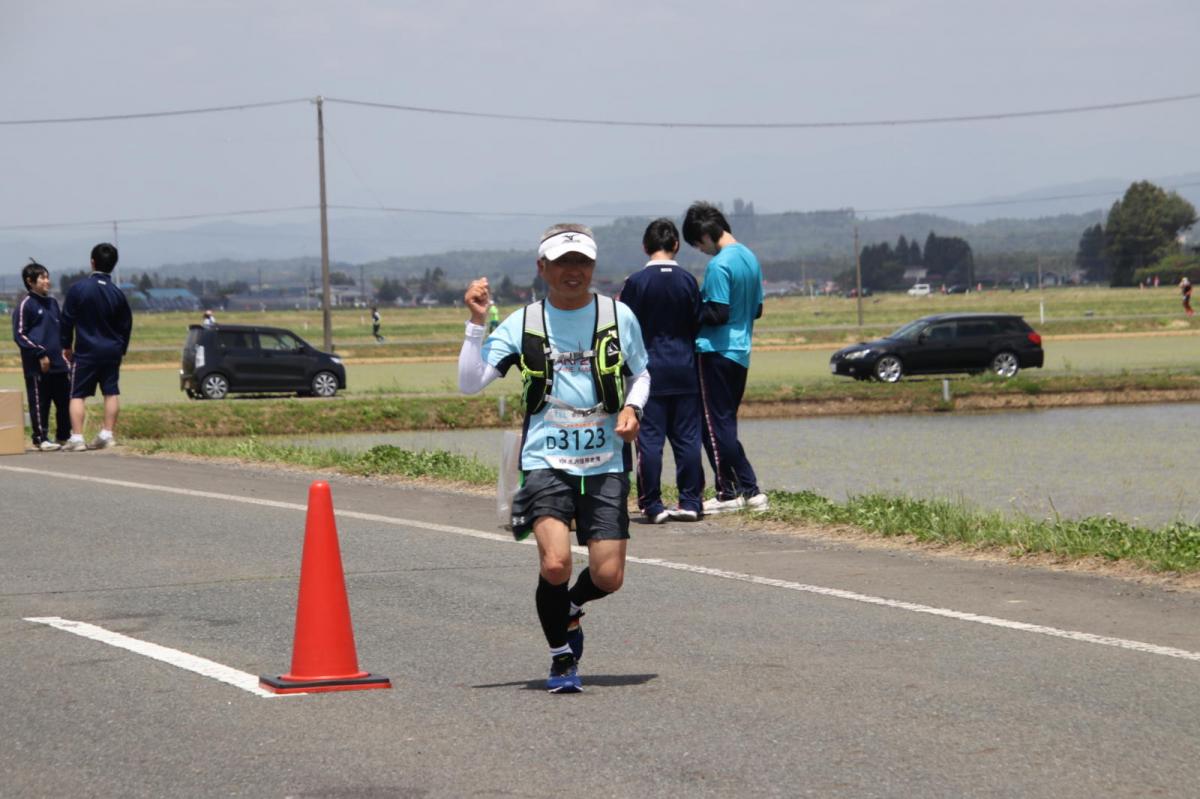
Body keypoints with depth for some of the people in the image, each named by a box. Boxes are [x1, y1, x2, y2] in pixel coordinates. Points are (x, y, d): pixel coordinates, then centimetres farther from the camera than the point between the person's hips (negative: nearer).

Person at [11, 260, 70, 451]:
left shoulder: (52, 303, 15)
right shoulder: (25, 305, -5)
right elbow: (19, 335, -8)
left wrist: (64, 349, 10)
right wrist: (40, 354, -15)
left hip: (58, 363, 7)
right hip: (37, 365, -7)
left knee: (65, 401, 7)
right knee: (39, 402, -2)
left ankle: (64, 436, 18)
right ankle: (41, 438, 5)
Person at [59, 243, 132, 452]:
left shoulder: (77, 289, -8)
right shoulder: (118, 294, -1)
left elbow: (67, 320, -2)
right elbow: (126, 325, 7)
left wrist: (67, 346, 10)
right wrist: (121, 349, 19)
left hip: (85, 351, -2)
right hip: (112, 351, 3)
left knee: (77, 395, 1)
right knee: (111, 392, 10)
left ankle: (77, 438, -6)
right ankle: (107, 434, 7)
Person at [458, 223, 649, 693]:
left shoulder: (618, 316, 3)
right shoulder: (523, 324, 0)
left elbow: (640, 374, 19)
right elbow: (470, 383, -5)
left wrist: (632, 408, -1)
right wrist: (477, 323, -14)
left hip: (605, 464, 2)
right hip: (546, 460, -2)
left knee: (608, 576, -4)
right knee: (555, 563, -20)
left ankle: (569, 610, 33)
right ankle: (561, 658, 4)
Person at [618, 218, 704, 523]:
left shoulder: (636, 282, -9)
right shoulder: (687, 280, -1)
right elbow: (698, 323, 6)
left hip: (650, 369, -3)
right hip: (684, 368, 3)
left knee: (649, 438, 0)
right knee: (687, 437, 7)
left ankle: (652, 505, -1)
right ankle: (690, 501, 6)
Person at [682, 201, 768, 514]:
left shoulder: (718, 265, -17)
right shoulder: (750, 258, 11)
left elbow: (717, 314, -20)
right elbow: (756, 309, 17)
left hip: (715, 351, -9)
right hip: (741, 353, 9)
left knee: (715, 423, -1)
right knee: (725, 423, 14)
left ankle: (729, 492, -1)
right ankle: (749, 490, 11)